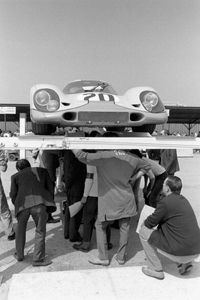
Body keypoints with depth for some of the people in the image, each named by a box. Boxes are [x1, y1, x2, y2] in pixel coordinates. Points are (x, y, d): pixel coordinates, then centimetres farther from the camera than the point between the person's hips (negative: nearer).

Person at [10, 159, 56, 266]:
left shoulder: (15, 176, 25)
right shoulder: (42, 171, 26)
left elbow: (13, 195, 19)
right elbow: (50, 188, 22)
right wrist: (49, 203, 31)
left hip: (23, 205, 2)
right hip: (39, 203, -1)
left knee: (20, 228, 26)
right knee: (40, 231, 14)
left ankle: (19, 255, 36)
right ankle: (38, 259, 15)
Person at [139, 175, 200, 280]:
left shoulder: (165, 202, -15)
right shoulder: (183, 200, 10)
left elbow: (150, 223, -5)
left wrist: (143, 224, 16)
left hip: (181, 253, -8)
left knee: (143, 232, 1)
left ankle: (156, 270, 8)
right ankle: (185, 263, 19)